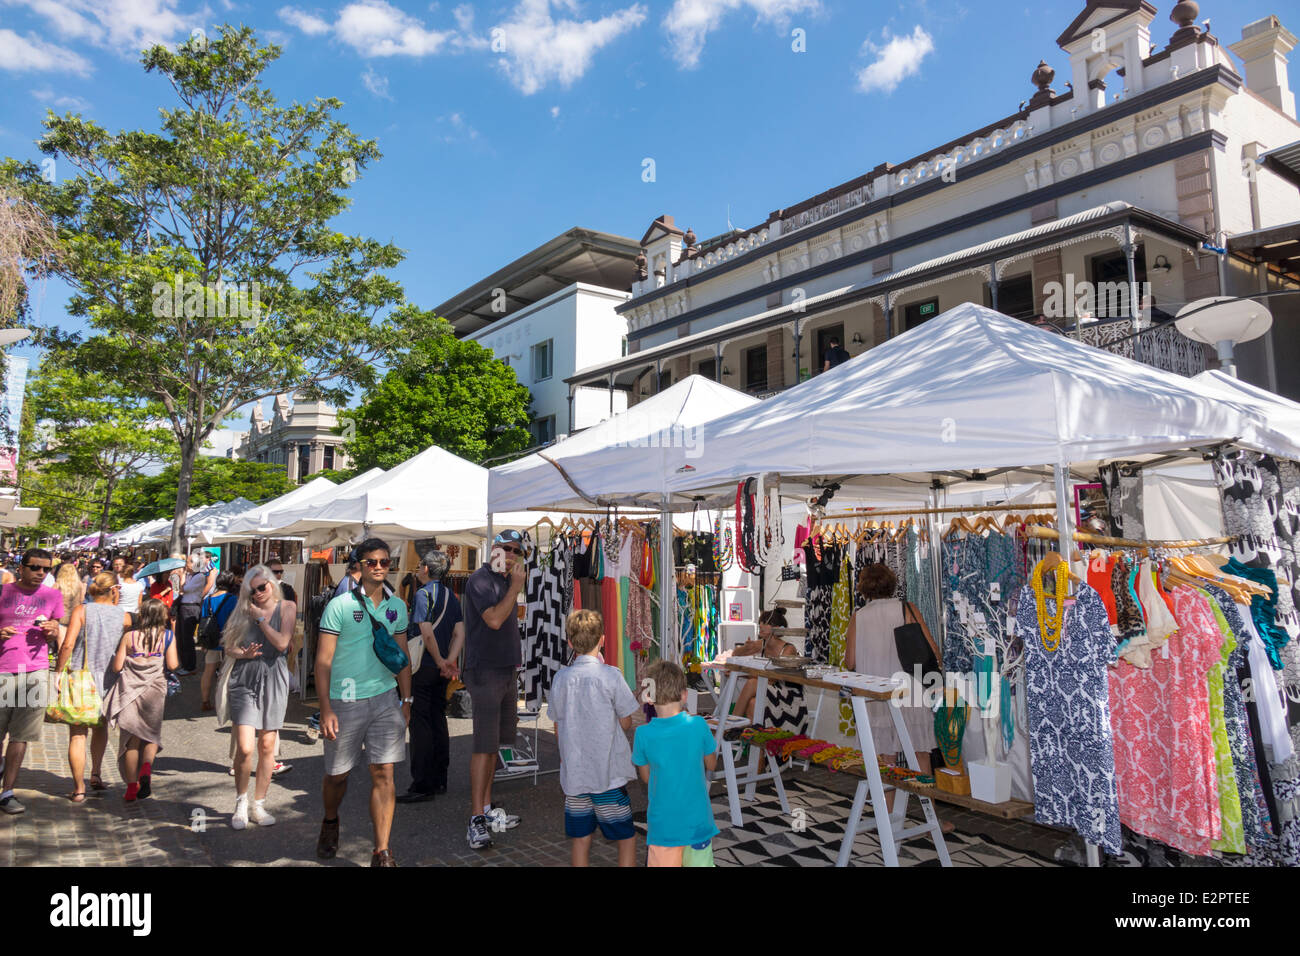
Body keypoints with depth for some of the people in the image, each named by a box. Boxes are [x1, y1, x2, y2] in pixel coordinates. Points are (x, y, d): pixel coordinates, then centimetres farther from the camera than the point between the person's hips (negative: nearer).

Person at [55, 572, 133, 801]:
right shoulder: (123, 616, -1)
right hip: (107, 679, 2)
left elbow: (68, 644, -13)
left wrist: (59, 671, -5)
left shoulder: (81, 611, -5)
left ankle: (78, 788, 5)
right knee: (100, 727, 24)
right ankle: (96, 774, 22)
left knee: (77, 734, 4)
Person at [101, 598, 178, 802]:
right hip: (155, 690, -1)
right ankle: (147, 766, -15)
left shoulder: (129, 636, 0)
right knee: (152, 734, 14)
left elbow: (117, 666, 0)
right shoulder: (167, 636, -2)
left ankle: (131, 787, 12)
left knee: (131, 739, 9)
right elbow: (172, 665, -7)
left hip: (130, 689, 1)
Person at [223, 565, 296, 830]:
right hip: (245, 681, 0)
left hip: (274, 681, 0)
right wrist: (244, 654, -11)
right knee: (244, 748, -8)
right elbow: (229, 648, 9)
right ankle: (241, 803, 14)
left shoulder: (286, 607, 2)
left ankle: (259, 805, 20)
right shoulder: (245, 611, 7)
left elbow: (282, 643, -10)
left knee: (267, 747, 6)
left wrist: (260, 618, -8)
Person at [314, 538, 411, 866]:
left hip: (385, 698, 3)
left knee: (384, 774, -1)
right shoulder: (340, 605, -7)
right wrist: (326, 709, -12)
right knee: (337, 774, 12)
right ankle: (330, 823, 44)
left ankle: (382, 852, 7)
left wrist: (406, 700, 10)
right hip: (346, 700, -2)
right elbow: (323, 660, -7)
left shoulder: (397, 606, 7)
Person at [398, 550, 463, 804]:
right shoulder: (451, 596, 10)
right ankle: (439, 781, 22)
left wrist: (441, 662, -12)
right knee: (438, 721, 14)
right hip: (441, 670, 8)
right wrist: (449, 661, -4)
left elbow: (427, 633, -22)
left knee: (420, 725, -3)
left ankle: (422, 786, 1)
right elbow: (460, 633, 4)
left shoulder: (423, 594, -13)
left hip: (423, 667, -8)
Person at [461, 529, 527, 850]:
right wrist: (516, 586, -15)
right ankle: (476, 820, -1)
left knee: (494, 744, 13)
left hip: (507, 670, 8)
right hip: (486, 671, -8)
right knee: (484, 746, -7)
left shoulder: (506, 582, 16)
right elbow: (494, 619, -22)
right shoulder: (481, 579, -10)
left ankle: (487, 809, 22)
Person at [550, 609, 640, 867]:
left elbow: (558, 728, 8)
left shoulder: (560, 678, -1)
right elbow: (626, 724, -5)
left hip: (573, 774, 4)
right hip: (608, 774, -4)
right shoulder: (610, 675, -12)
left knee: (580, 838, 13)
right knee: (626, 836, 9)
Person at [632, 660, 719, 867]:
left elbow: (646, 777, 3)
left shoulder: (643, 734, -13)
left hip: (663, 824, -1)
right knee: (699, 861, 17)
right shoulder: (698, 725, -12)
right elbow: (711, 765, 4)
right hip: (698, 822, 1)